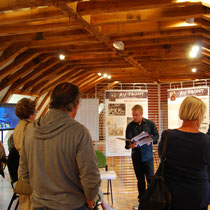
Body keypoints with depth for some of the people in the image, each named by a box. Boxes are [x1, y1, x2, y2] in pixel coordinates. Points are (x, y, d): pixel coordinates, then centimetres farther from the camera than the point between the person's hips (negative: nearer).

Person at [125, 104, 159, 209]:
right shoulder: (130, 126, 1)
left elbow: (156, 136, 6)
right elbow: (128, 140, -8)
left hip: (147, 155, -2)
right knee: (140, 180, 12)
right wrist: (131, 145, -30)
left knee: (150, 178, -7)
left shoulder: (150, 123, -1)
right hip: (136, 156, 2)